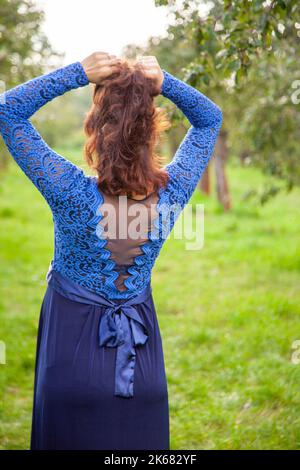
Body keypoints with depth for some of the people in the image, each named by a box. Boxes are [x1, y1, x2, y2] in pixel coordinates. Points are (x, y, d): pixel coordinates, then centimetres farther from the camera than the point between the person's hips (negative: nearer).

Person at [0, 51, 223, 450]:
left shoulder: (74, 195, -26)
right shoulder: (171, 194, -17)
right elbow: (210, 119, 0)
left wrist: (79, 73, -21)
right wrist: (164, 82, -15)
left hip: (74, 356, -2)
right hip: (143, 361, 3)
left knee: (72, 437, 16)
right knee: (140, 443, 19)